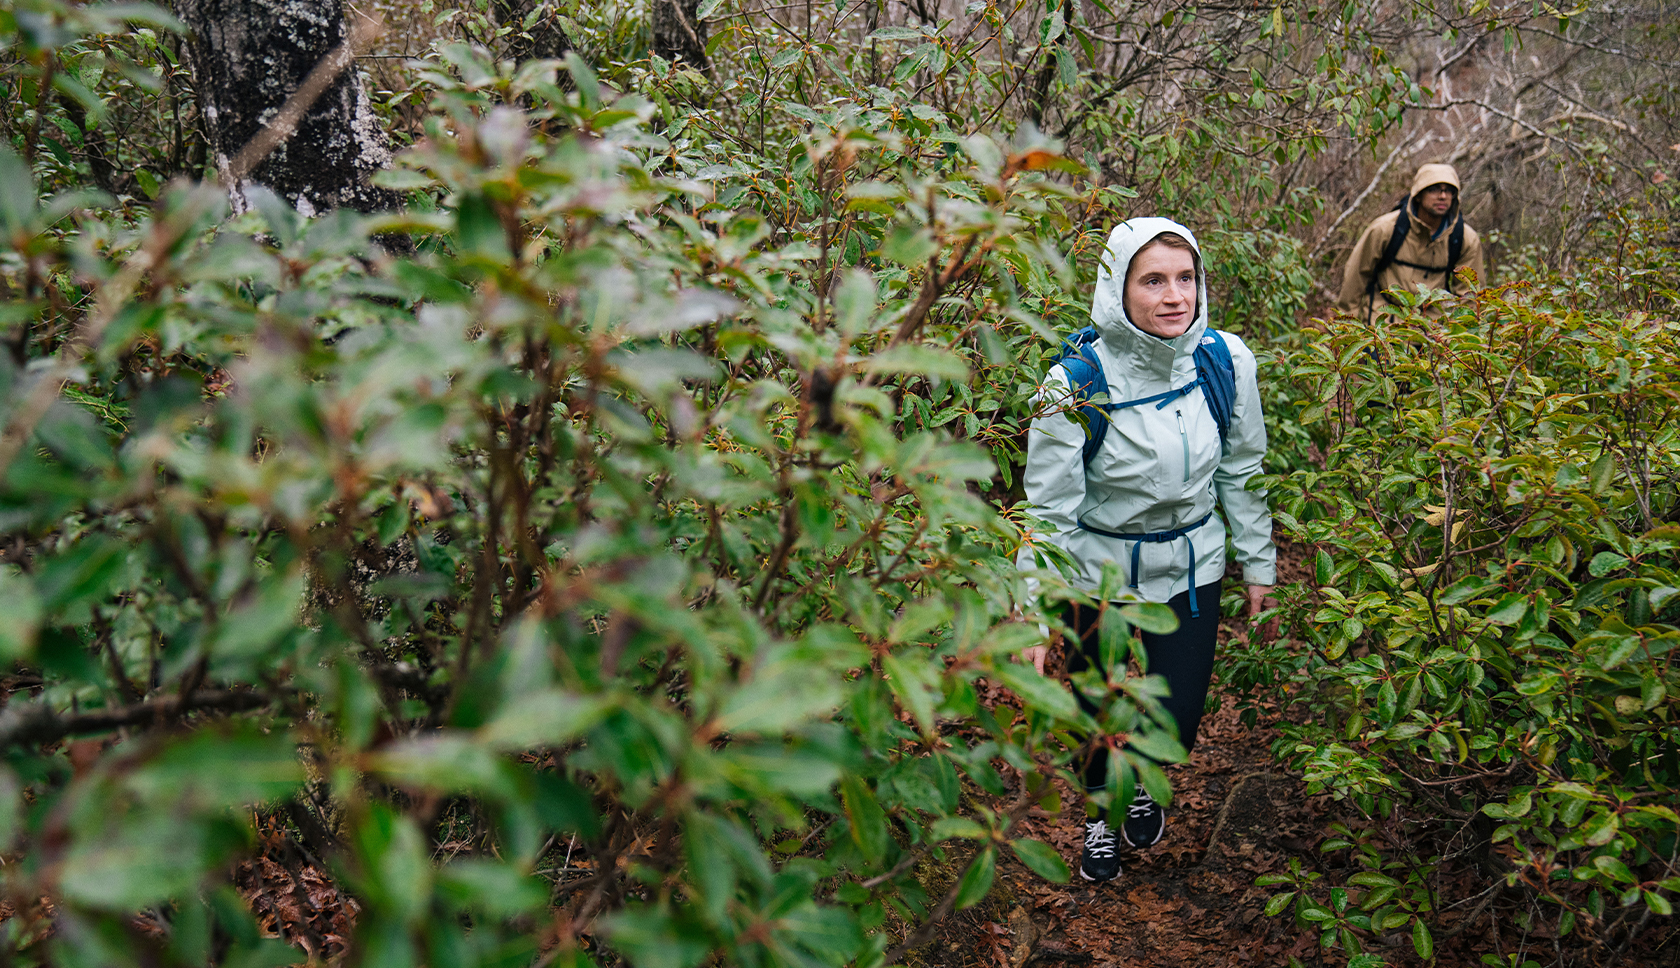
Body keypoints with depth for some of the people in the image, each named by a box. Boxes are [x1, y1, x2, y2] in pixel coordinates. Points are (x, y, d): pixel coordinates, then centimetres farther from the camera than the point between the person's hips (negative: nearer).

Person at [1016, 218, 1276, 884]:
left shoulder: (1227, 360, -13)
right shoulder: (1076, 381, -24)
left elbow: (1241, 470, 2)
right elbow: (1049, 507, -18)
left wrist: (1259, 563, 9)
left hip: (1192, 566, 3)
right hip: (1100, 571, -2)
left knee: (1177, 722, 7)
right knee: (1100, 715, 13)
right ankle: (1100, 810, 48)